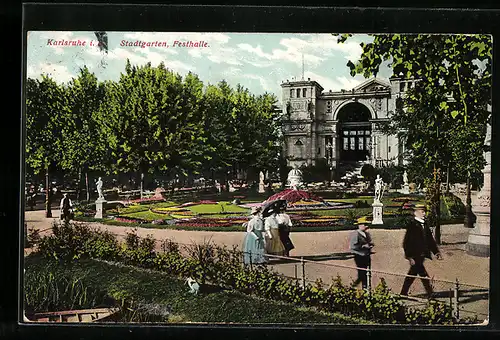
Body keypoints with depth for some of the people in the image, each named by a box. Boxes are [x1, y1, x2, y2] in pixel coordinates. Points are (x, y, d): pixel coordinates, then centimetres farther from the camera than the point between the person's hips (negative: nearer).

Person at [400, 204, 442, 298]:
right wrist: (410, 257, -17)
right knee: (424, 276, -7)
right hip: (415, 257, -8)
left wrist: (437, 253, 7)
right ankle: (430, 295, -2)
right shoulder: (412, 225, -13)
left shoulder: (424, 225, 12)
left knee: (411, 275, 16)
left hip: (423, 256, 8)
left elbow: (430, 240, 16)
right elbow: (406, 243, -14)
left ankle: (403, 293, 25)